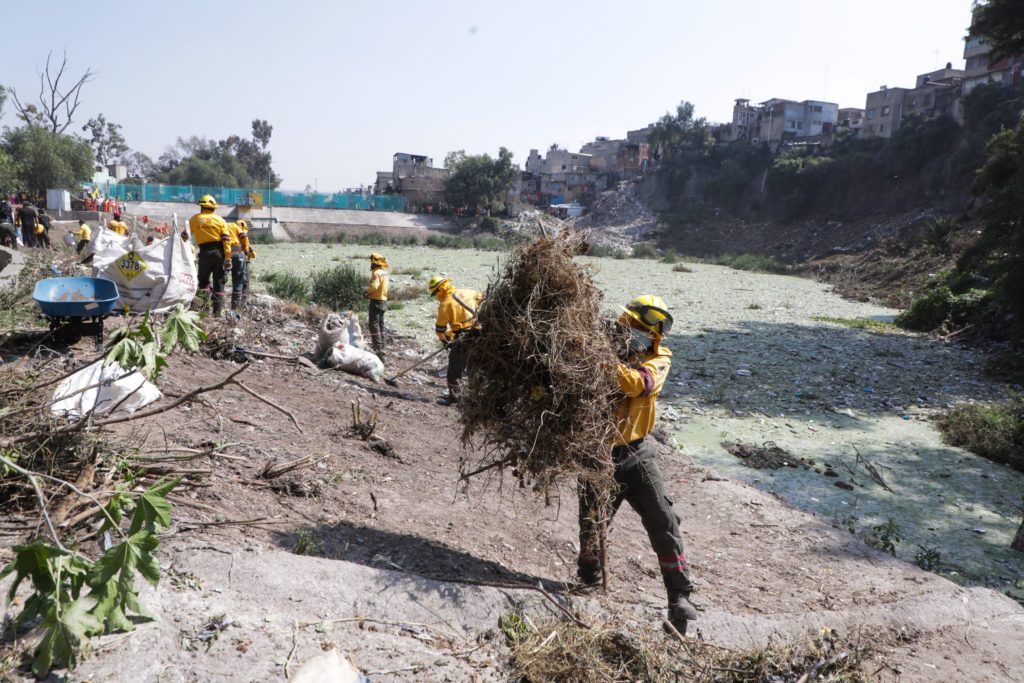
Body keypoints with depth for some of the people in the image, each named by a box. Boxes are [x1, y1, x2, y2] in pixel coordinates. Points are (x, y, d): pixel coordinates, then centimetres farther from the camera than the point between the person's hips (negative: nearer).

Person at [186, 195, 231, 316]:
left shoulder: (195, 219, 7)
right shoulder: (220, 220, 7)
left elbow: (184, 236, 12)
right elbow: (226, 239, -3)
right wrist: (228, 258, -4)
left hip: (205, 252, 0)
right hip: (219, 252, 1)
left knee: (203, 281, 14)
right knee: (219, 283, 7)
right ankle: (217, 311, 5)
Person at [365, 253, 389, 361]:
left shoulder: (376, 272, -17)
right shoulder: (384, 272, 12)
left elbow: (374, 286, -29)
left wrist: (367, 291, -10)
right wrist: (370, 292, 9)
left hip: (376, 301, -9)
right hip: (383, 300, 9)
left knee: (374, 325, -8)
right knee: (380, 325, 16)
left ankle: (378, 350, -13)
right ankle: (381, 348, 23)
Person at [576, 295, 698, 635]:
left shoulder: (658, 359, -7)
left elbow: (637, 383, -27)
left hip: (636, 453, 0)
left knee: (663, 523, -5)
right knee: (591, 524, 11)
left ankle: (679, 597, 6)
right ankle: (588, 581, 37)